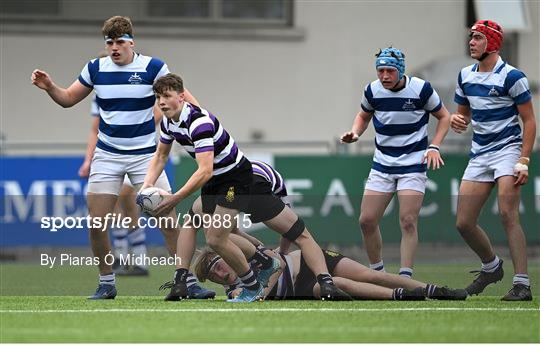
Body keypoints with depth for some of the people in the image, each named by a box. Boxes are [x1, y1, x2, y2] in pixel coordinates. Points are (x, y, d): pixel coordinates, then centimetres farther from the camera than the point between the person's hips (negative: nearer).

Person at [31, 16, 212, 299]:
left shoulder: (152, 67, -8)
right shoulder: (96, 68, 0)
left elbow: (181, 95, -8)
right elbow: (68, 99, 10)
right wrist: (49, 87, -10)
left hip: (145, 155, -2)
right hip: (107, 156, 2)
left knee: (167, 219, -9)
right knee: (96, 223, -5)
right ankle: (106, 283, 12)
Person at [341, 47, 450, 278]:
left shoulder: (420, 89, -12)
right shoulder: (373, 90, -2)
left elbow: (444, 116, 2)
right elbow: (364, 116, 19)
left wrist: (434, 147, -11)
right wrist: (355, 133, -2)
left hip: (413, 165, -4)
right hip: (382, 164, 4)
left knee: (408, 222, -13)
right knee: (367, 220, -2)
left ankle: (405, 277, -9)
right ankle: (377, 272, 15)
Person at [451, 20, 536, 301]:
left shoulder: (511, 76, -10)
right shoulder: (465, 76, 10)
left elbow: (529, 120, -9)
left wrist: (523, 162, -17)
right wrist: (457, 121, -3)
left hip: (508, 149, -7)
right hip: (479, 154, 7)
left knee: (508, 215, -21)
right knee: (464, 223, 3)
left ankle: (522, 284, -20)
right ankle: (491, 267, 27)